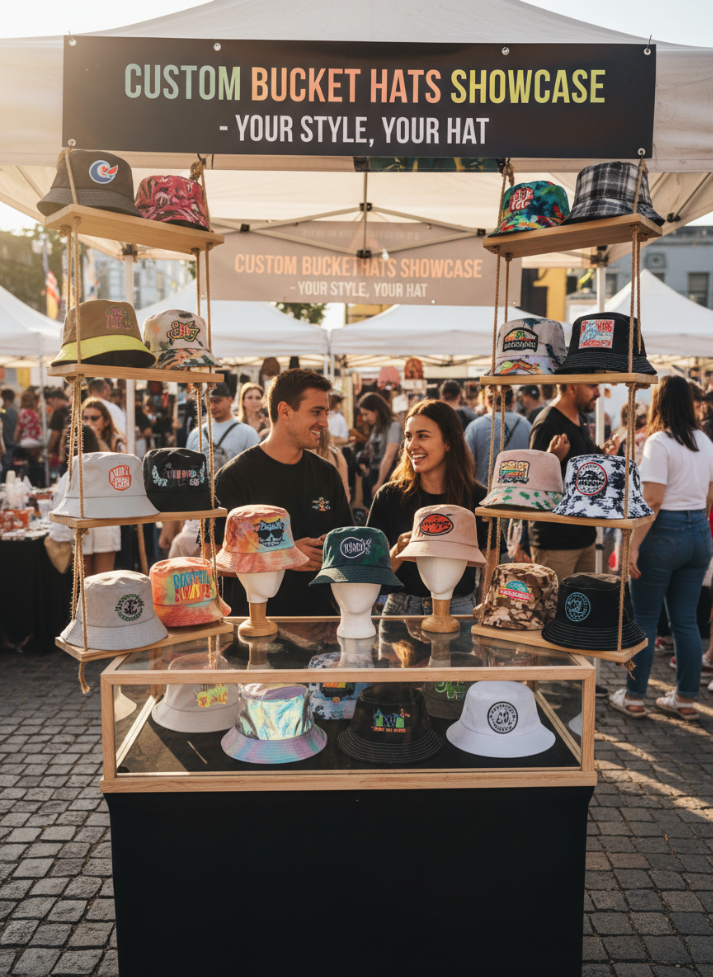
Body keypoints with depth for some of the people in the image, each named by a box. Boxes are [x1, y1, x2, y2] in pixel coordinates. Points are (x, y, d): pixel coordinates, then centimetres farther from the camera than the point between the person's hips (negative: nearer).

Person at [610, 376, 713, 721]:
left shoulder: (659, 442, -13)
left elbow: (652, 501, -19)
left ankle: (633, 697, 13)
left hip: (664, 533, -7)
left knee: (644, 619, 4)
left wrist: (634, 545, -16)